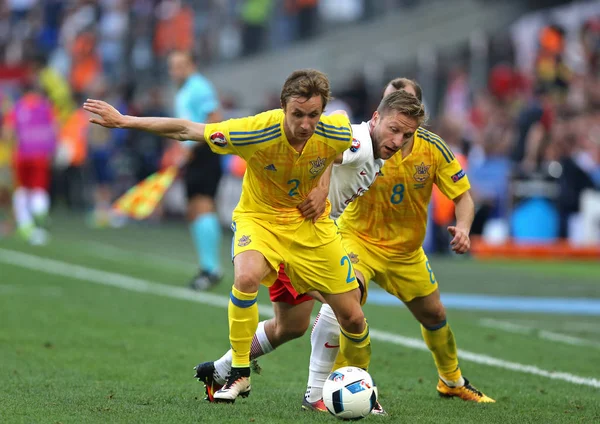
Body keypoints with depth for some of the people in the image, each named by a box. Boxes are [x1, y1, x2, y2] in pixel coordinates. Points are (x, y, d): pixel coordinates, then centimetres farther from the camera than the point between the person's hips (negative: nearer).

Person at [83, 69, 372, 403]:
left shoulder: (337, 134, -24)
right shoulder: (257, 131, -29)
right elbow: (186, 130, -20)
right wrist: (123, 121, -19)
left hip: (312, 223, 2)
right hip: (260, 217, -2)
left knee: (353, 317, 0)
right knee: (246, 276, -34)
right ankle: (239, 374, -17)